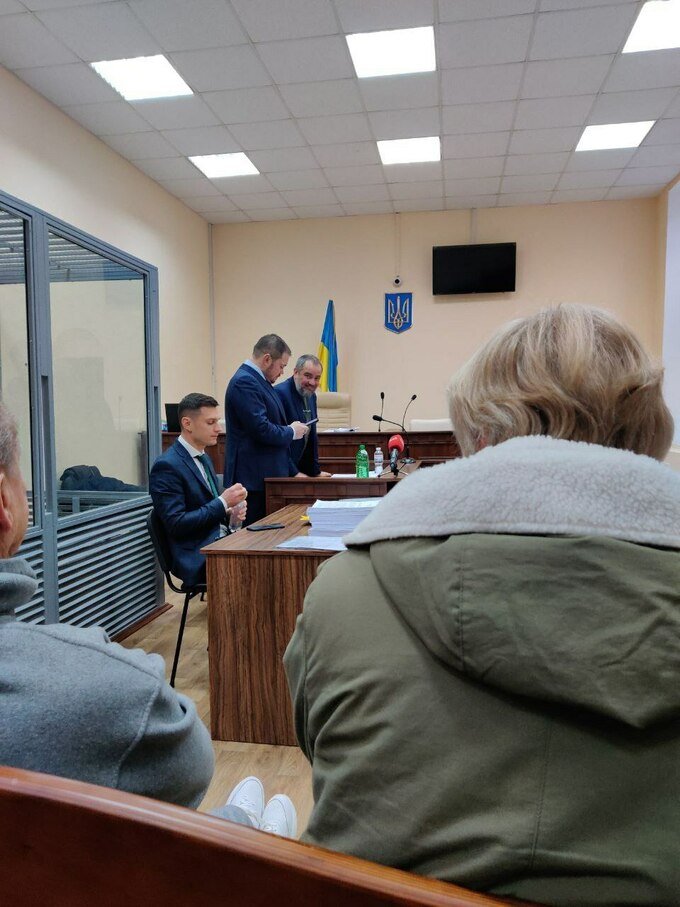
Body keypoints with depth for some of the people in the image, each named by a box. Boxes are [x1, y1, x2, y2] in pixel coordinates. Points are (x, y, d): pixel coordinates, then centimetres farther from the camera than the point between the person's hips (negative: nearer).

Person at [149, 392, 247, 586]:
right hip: (197, 559, -8)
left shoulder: (203, 457, 14)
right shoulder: (167, 466, -12)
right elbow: (176, 524, -17)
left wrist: (229, 511, 0)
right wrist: (223, 502, -18)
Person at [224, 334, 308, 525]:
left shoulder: (259, 381, 15)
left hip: (267, 477, 10)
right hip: (253, 480, -10)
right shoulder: (244, 382, -15)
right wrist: (291, 432, -5)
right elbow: (261, 430, -24)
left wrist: (293, 472, 19)